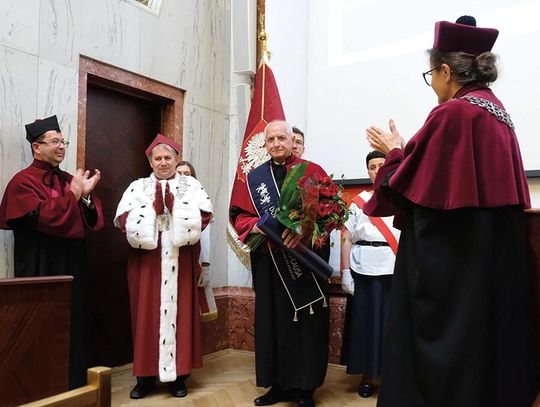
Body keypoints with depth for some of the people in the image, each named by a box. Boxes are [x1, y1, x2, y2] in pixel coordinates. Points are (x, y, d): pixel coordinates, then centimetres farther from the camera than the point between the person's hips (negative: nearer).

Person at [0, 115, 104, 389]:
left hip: (72, 267, 7)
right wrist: (74, 193, -14)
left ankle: (75, 385, 25)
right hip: (42, 269, -6)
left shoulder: (69, 180, 12)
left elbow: (93, 221, 8)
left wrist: (87, 196, -10)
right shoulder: (23, 182, -7)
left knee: (75, 326, 12)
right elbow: (45, 218, -22)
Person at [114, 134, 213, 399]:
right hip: (146, 260, 1)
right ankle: (146, 375, 13)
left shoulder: (192, 185, 9)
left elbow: (203, 216, -4)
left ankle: (178, 374, 12)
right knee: (147, 313, 2)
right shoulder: (137, 187, 10)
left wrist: (174, 205, -12)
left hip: (180, 261, 0)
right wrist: (154, 207, -11)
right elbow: (123, 220, -2)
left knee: (179, 312, 2)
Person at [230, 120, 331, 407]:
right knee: (273, 321, 8)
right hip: (269, 262, 3)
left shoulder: (312, 171, 1)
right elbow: (239, 215, 8)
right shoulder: (254, 178, 11)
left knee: (306, 322, 2)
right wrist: (258, 227, -14)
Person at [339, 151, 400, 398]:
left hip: (396, 271, -1)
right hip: (363, 271, 1)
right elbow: (347, 239, 5)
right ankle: (368, 376, 20)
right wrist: (345, 273, -3)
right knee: (365, 323, 6)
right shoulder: (359, 201, 9)